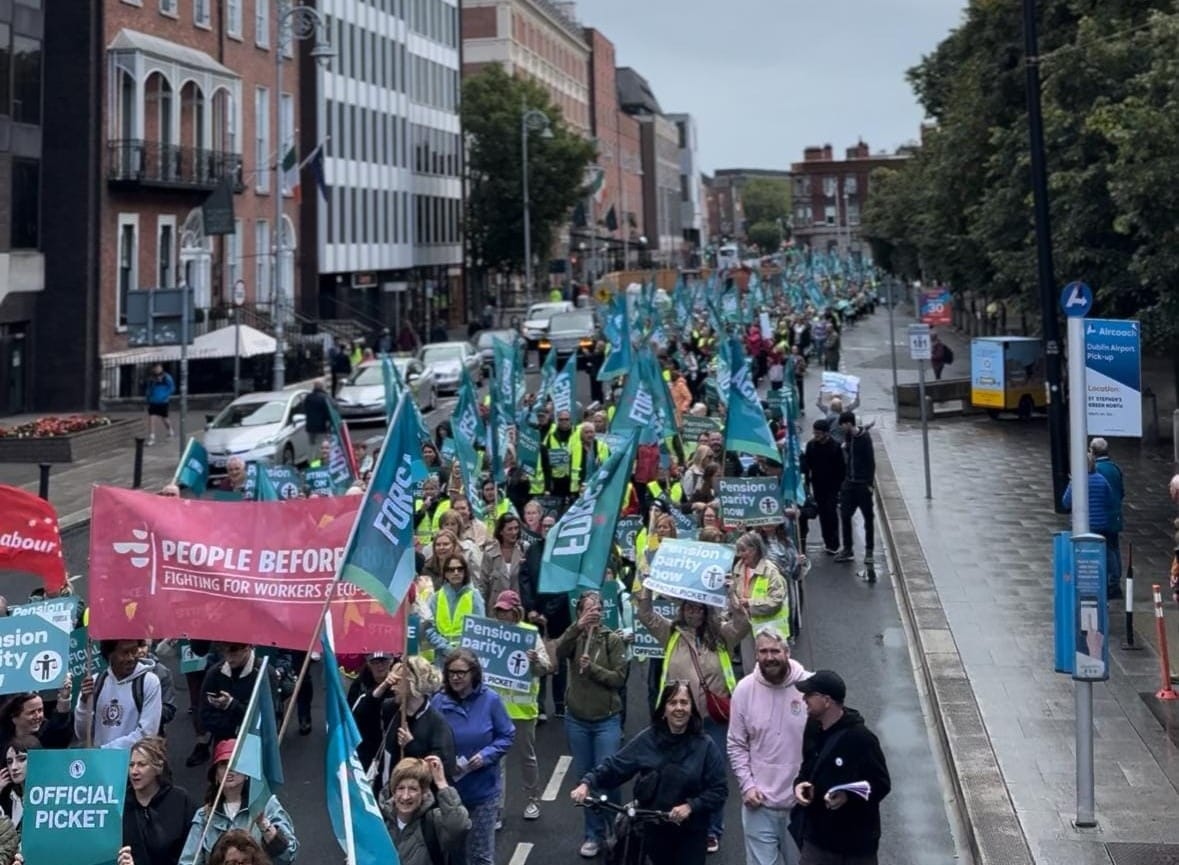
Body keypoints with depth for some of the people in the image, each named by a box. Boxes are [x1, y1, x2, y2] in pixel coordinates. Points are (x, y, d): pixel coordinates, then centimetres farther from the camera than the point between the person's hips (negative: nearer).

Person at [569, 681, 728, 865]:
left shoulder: (705, 746, -10)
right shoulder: (647, 740, -6)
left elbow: (719, 790, -10)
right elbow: (614, 766, -5)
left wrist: (690, 806, -22)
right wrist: (587, 783, -19)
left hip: (690, 833, -2)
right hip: (653, 829, 2)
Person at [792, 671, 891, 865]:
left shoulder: (861, 738, -19)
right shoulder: (813, 731, 3)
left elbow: (882, 784, -15)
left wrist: (849, 796, -32)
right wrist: (799, 783, -5)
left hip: (857, 843, -6)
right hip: (817, 839, 6)